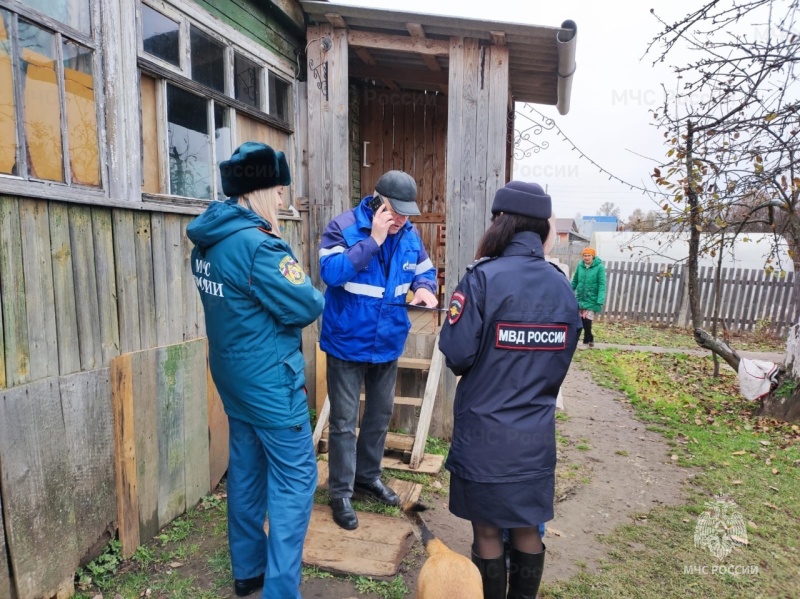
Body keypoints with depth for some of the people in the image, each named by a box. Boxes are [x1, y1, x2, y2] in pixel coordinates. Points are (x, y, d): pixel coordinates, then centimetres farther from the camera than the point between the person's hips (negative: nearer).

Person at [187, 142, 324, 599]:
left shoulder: (210, 241, 5)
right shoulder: (257, 243, -23)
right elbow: (307, 307, -19)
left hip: (234, 377, 9)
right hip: (270, 382, -9)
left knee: (247, 472, 19)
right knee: (294, 480, 3)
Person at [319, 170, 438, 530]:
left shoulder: (409, 235, -1)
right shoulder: (343, 227, -16)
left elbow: (425, 269, 12)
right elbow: (331, 272, -29)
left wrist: (424, 287, -11)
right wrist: (372, 240, -30)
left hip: (388, 344, 6)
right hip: (347, 343, -6)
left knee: (380, 415, 20)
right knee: (344, 421, 3)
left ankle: (367, 476, 41)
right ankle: (341, 493, 20)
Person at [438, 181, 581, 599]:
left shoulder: (484, 278, -17)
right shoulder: (562, 287, 0)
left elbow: (457, 353, -18)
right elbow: (563, 360, 8)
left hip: (484, 431, -4)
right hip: (536, 432, 5)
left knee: (487, 531, 15)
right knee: (527, 528, 21)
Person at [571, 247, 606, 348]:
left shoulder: (599, 267, -11)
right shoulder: (580, 265, 1)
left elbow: (602, 284, -14)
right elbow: (575, 281, 9)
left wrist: (600, 301, -21)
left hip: (592, 300, -4)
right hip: (580, 298, 4)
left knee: (587, 321, -7)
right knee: (581, 321, 8)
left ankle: (586, 341, 11)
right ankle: (590, 339, 26)